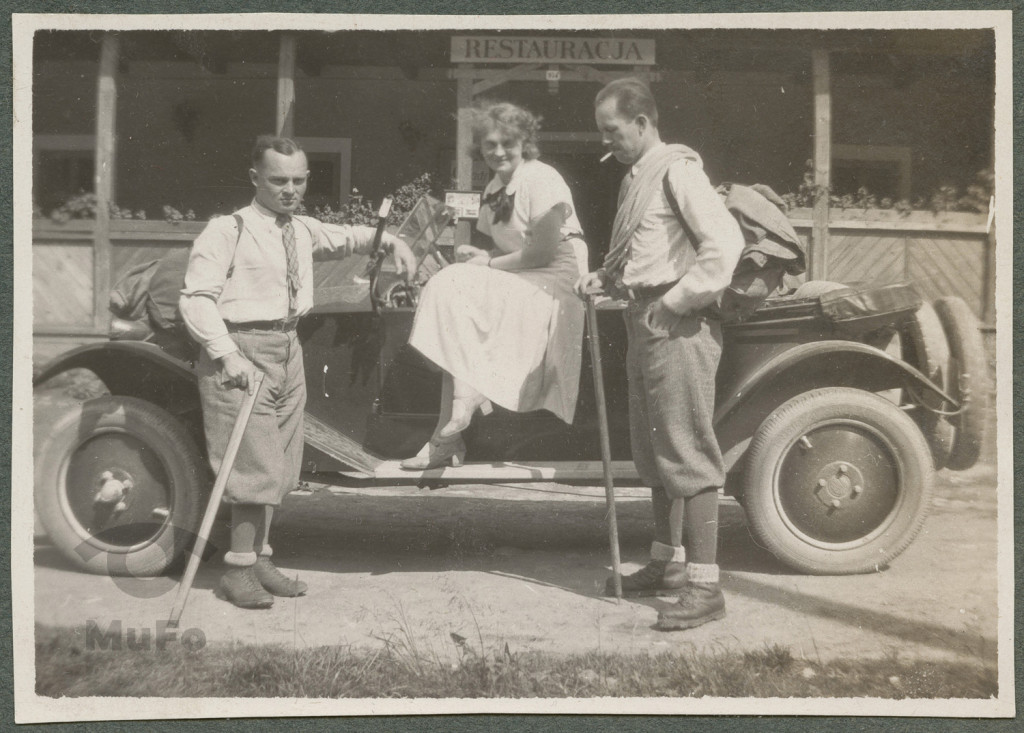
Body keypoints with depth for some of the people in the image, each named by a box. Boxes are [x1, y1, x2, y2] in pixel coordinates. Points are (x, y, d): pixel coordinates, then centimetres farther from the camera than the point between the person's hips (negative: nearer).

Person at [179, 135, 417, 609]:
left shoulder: (303, 231, 13)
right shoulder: (227, 232, -10)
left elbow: (346, 238, 31)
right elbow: (196, 299, -15)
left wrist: (390, 241, 13)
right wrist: (227, 354, -26)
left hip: (288, 350, 7)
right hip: (243, 353, -7)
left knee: (278, 466, 12)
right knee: (256, 466, -9)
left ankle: (260, 560, 24)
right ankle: (238, 571, 2)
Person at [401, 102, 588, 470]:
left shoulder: (541, 179, -11)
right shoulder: (494, 189, 14)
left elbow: (543, 252, -17)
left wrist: (488, 264, -10)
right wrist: (479, 256, -5)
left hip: (557, 282, -8)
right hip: (519, 286, 8)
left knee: (454, 291, -21)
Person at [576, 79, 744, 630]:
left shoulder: (676, 170, -10)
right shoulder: (635, 178, 18)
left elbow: (725, 240, -21)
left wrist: (678, 301, -19)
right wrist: (605, 277, 10)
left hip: (677, 326, -10)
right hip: (645, 323, 10)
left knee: (687, 453, -9)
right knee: (654, 453, 17)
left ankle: (704, 586, -6)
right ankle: (667, 564, 31)